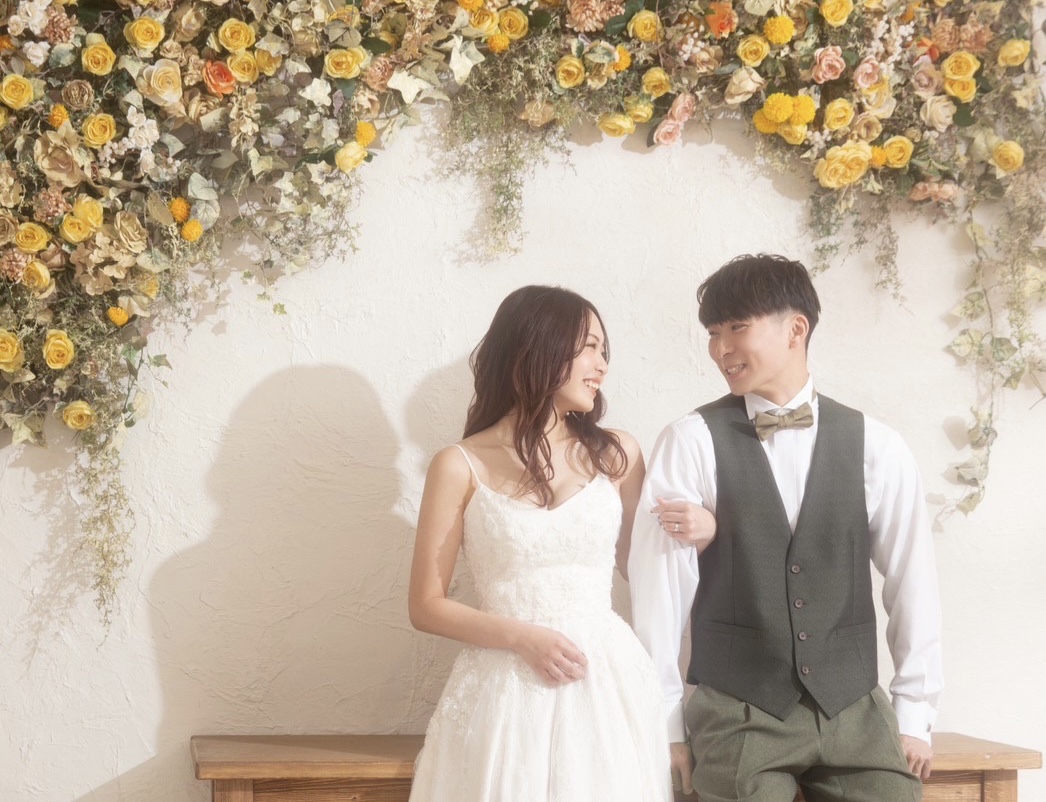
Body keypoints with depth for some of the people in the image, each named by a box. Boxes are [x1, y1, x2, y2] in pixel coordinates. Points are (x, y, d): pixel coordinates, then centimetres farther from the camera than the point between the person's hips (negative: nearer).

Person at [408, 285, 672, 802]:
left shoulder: (616, 455, 6)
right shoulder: (462, 467, -2)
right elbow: (426, 606, 0)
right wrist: (522, 637, -14)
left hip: (606, 687, 3)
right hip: (506, 693, -2)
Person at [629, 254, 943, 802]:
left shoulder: (875, 446, 1)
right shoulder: (692, 442, -5)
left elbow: (911, 582, 6)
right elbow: (659, 585, -4)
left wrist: (914, 714, 6)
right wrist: (666, 723, -2)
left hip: (853, 711, 2)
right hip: (737, 715, -2)